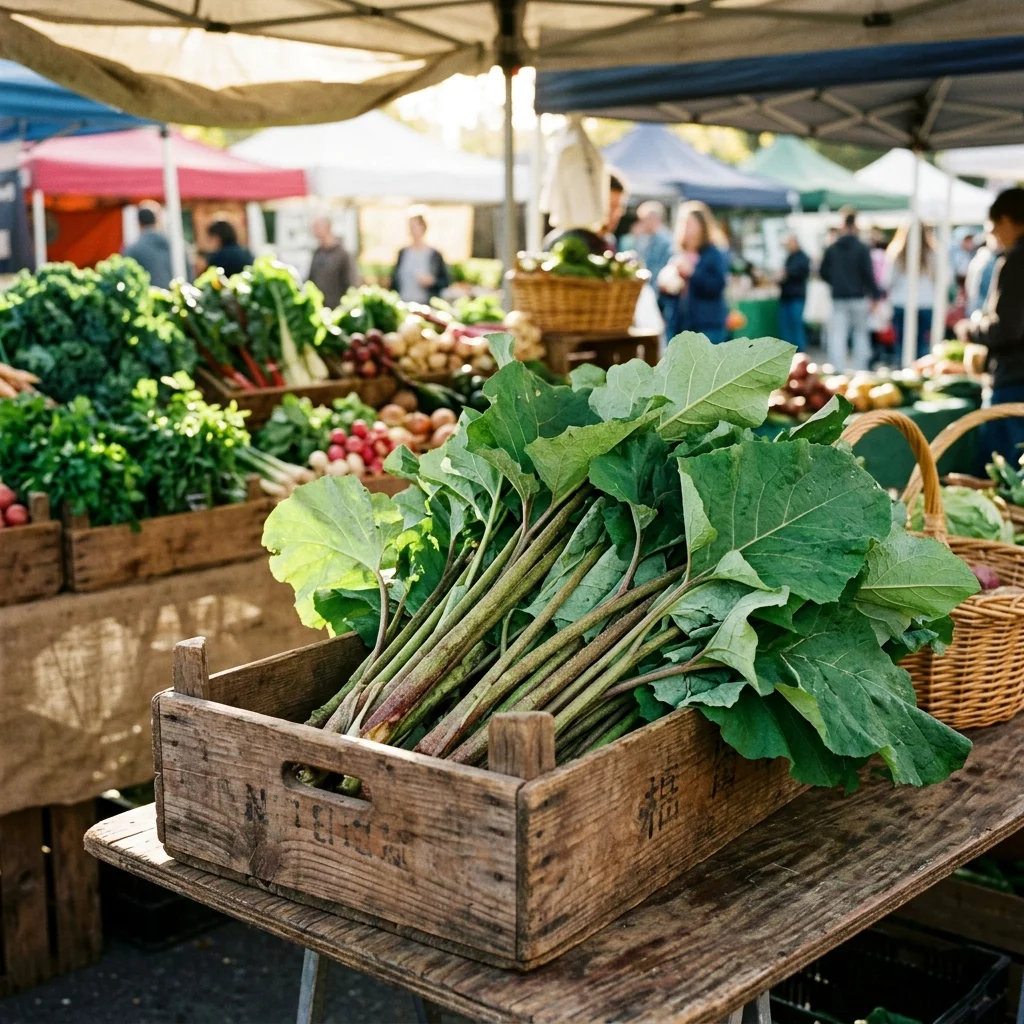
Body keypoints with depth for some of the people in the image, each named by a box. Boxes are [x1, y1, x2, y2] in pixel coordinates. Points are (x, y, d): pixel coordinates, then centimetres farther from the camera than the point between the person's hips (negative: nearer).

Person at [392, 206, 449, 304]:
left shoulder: (435, 255, 0)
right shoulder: (402, 253, 11)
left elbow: (445, 283, 4)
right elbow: (394, 280, 13)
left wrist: (432, 281, -13)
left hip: (426, 305, -3)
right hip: (403, 303, 3)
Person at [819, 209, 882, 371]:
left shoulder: (831, 249, 5)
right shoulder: (861, 248, -7)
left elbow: (823, 272, 11)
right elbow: (868, 274, -9)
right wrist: (876, 294, -2)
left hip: (838, 298, 2)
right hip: (858, 297, -2)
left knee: (837, 337, -1)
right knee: (861, 334, 11)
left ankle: (838, 371, -12)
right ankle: (860, 370, 11)